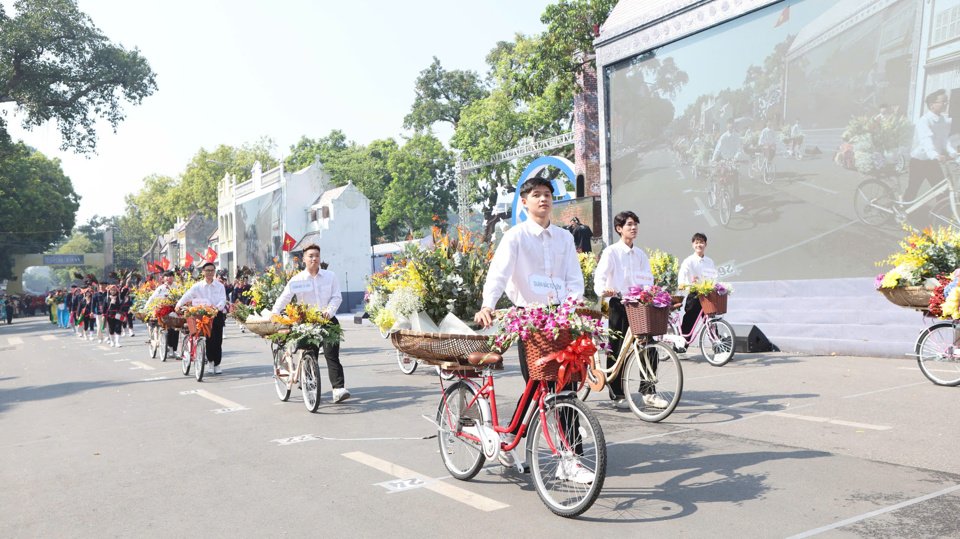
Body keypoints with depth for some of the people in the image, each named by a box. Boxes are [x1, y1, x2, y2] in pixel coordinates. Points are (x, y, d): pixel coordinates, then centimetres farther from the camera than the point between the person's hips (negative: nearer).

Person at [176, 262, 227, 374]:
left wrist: (218, 307, -21)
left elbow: (223, 299, 0)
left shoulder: (220, 286, 9)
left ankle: (217, 364, 12)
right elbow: (187, 295, -11)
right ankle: (209, 361, 0)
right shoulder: (198, 286, 4)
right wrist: (179, 304, -28)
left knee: (218, 341, 2)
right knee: (210, 338, -15)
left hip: (218, 315, 2)